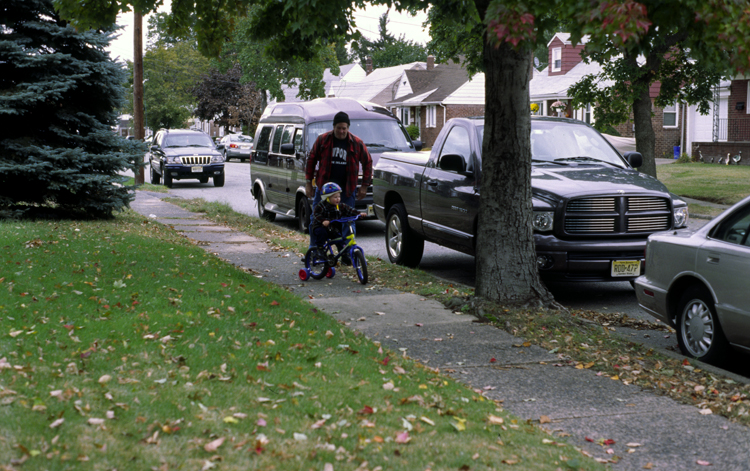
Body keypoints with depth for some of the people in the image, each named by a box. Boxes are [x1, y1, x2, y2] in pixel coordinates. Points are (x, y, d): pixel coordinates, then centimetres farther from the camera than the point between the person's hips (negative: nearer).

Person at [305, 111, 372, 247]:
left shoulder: (357, 143, -1)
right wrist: (308, 183, 3)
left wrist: (365, 185, 4)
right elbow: (311, 160, 7)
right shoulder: (323, 140, 0)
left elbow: (367, 162, 8)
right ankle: (313, 249, 12)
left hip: (347, 187, 0)